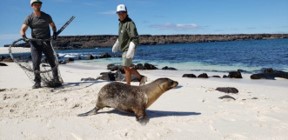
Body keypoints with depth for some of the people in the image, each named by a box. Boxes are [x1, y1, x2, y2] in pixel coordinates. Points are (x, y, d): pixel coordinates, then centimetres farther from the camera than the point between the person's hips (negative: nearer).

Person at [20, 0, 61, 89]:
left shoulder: (47, 16, 9)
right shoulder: (29, 18, 4)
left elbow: (53, 25, 23)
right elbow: (22, 30, -1)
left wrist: (55, 33, 3)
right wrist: (24, 37, -22)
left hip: (46, 42, 1)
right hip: (35, 43, -1)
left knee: (52, 62, 1)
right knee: (36, 62, -7)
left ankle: (56, 80, 11)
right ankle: (37, 82, 1)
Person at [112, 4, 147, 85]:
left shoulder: (130, 23, -17)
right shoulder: (121, 23, 11)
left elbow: (135, 38, -24)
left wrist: (130, 51, -31)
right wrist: (116, 45, 24)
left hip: (128, 49, -9)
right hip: (123, 49, 9)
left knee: (126, 67, -4)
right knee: (129, 67, 15)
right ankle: (141, 78, 26)